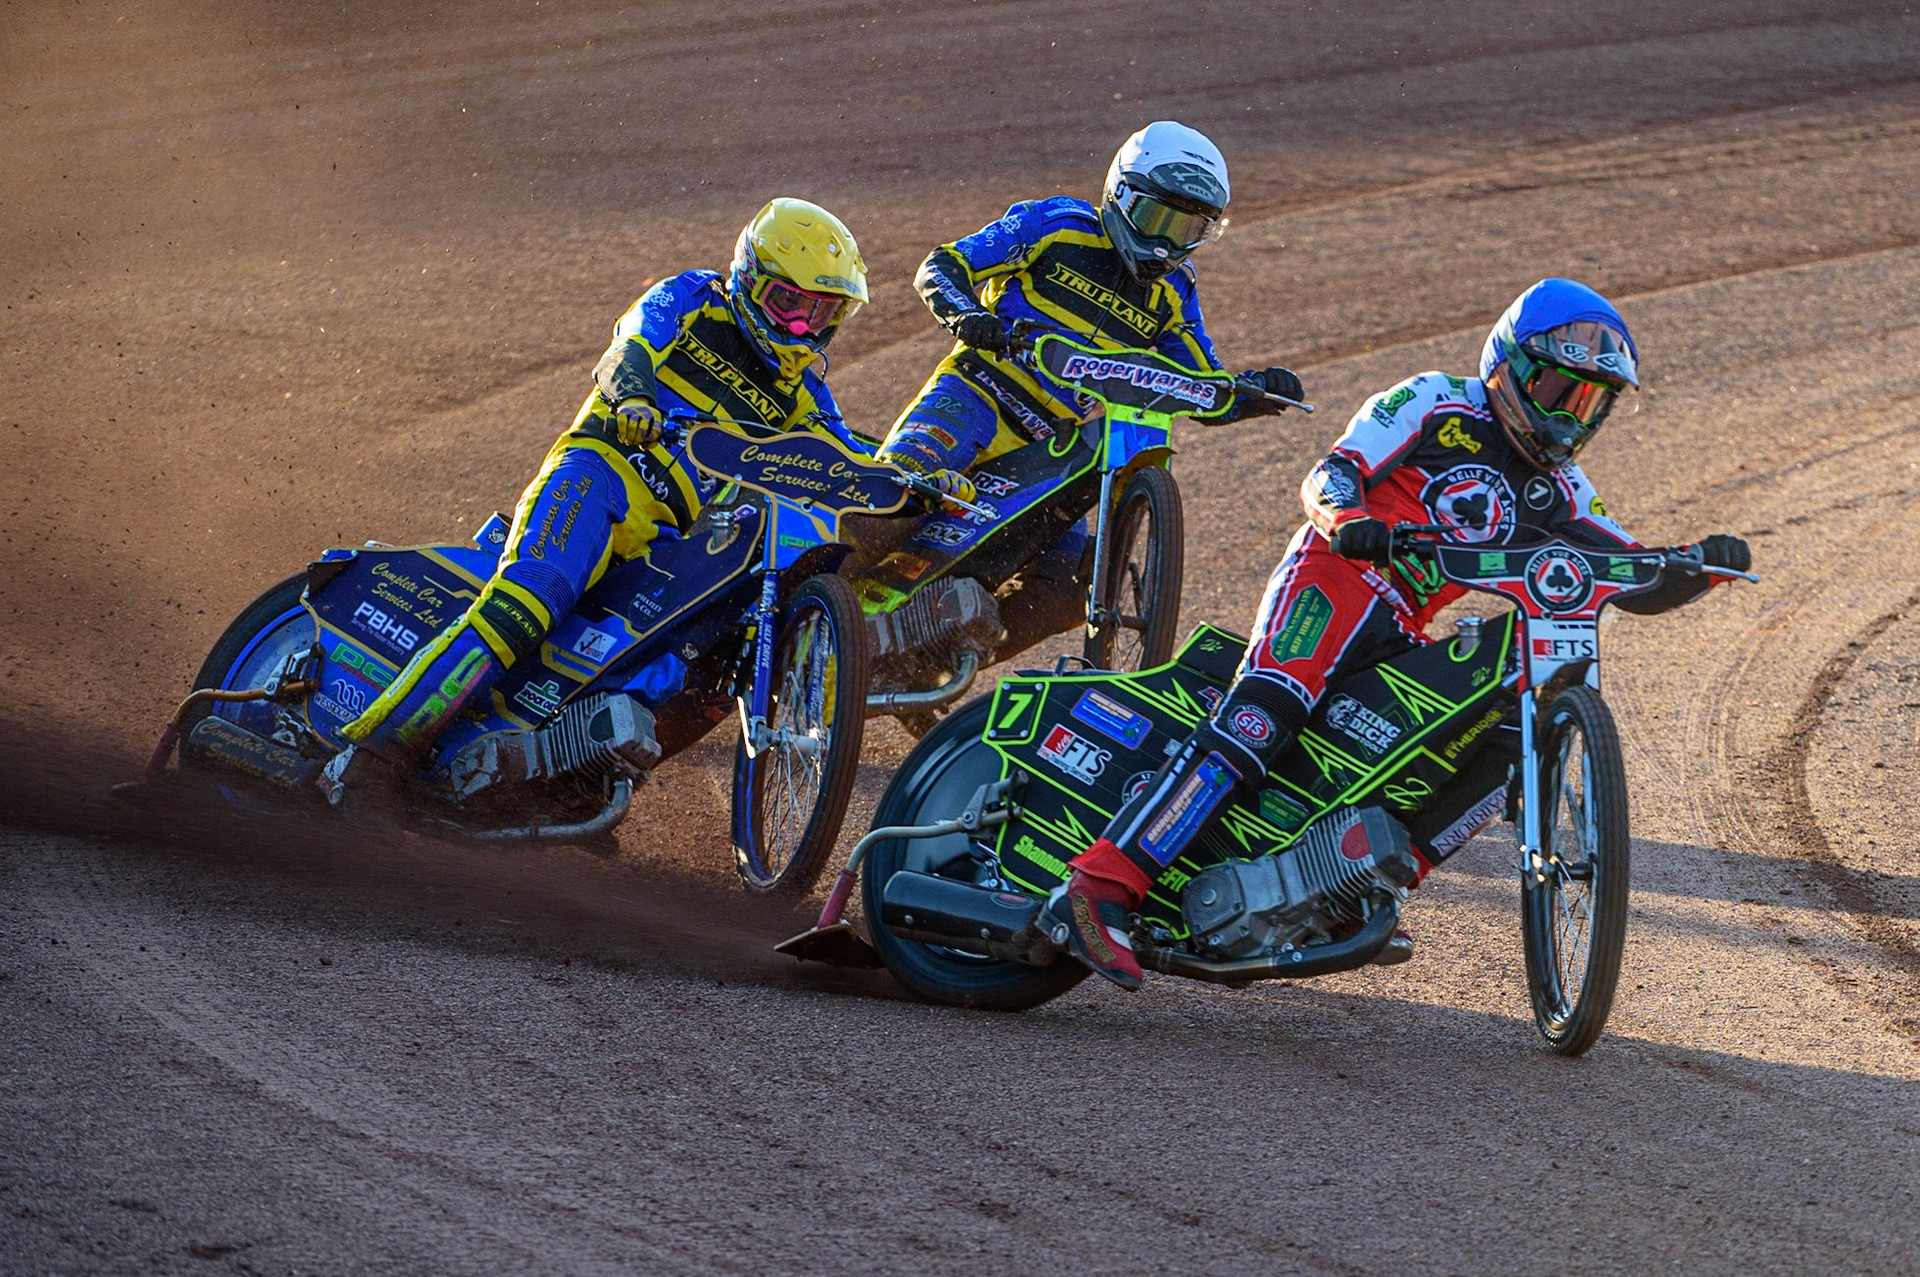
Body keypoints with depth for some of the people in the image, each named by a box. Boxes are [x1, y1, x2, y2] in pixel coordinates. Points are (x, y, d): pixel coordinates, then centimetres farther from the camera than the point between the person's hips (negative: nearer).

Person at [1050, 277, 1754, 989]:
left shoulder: (1556, 494, 23)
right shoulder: (1439, 403, 5)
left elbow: (1636, 584, 19)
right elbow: (1327, 477, -4)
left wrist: (1701, 566, -2)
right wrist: (1348, 518, -28)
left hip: (1402, 638, 8)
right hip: (1336, 581, -8)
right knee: (1262, 719, -29)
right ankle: (1101, 889, -40)